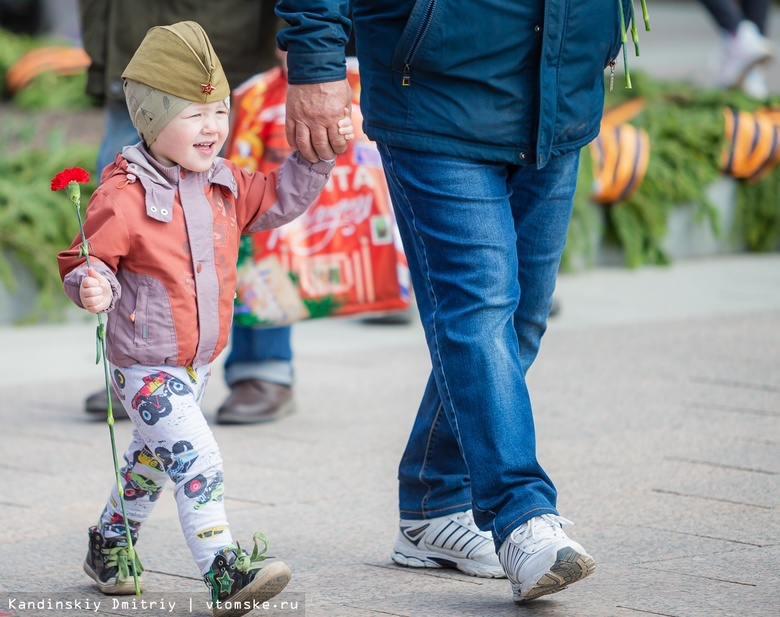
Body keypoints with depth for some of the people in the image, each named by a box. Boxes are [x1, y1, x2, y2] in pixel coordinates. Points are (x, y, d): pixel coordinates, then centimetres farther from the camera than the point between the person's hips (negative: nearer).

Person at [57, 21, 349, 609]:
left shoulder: (225, 184, 2)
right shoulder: (124, 196, -20)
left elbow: (279, 200, 13)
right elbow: (86, 260, -15)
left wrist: (317, 156, 1)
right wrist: (93, 287, -36)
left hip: (198, 361, 8)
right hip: (146, 367, -8)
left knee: (152, 460, 24)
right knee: (195, 461, -19)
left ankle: (109, 543, 43)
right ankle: (224, 571, -21)